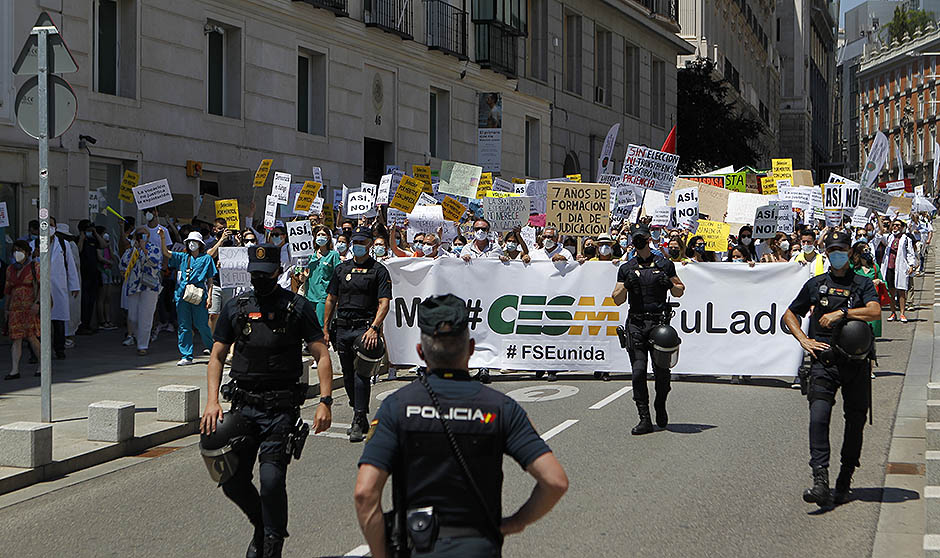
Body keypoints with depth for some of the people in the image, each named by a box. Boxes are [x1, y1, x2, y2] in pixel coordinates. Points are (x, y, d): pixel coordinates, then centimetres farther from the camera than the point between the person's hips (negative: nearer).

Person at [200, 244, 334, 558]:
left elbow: (322, 355, 1)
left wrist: (325, 401, -11)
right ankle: (262, 526, 30)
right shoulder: (235, 307, 10)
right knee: (232, 479, 2)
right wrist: (212, 401, 1)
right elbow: (217, 356, 14)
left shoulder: (298, 307, 1)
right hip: (243, 405, 4)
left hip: (282, 409, -4)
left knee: (271, 479, -15)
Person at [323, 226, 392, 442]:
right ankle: (360, 419, 22)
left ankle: (359, 422, -14)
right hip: (342, 328, 5)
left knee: (361, 374, -15)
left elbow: (384, 303, -8)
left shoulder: (379, 270, 0)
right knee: (348, 376, 10)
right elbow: (331, 299, 18)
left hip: (365, 328, -5)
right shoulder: (341, 269, 14)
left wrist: (374, 328, -21)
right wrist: (326, 328, 12)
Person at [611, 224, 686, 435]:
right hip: (635, 324, 1)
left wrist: (669, 284, -5)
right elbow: (617, 300, 9)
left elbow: (680, 291, 16)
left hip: (659, 322, -1)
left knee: (661, 372, -1)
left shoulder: (664, 264, 10)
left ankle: (660, 407, 27)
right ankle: (645, 419, -4)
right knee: (638, 372, -6)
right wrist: (626, 286, -10)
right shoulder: (626, 269, 12)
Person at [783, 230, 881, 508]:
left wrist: (841, 313, -16)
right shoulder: (815, 284, 13)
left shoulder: (863, 284, 8)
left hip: (856, 363, 0)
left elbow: (875, 311, -11)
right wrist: (804, 340, 7)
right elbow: (790, 314, 22)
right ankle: (820, 481, -25)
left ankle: (844, 482, 20)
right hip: (824, 362, 0)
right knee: (818, 418, -18)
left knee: (855, 423, 6)